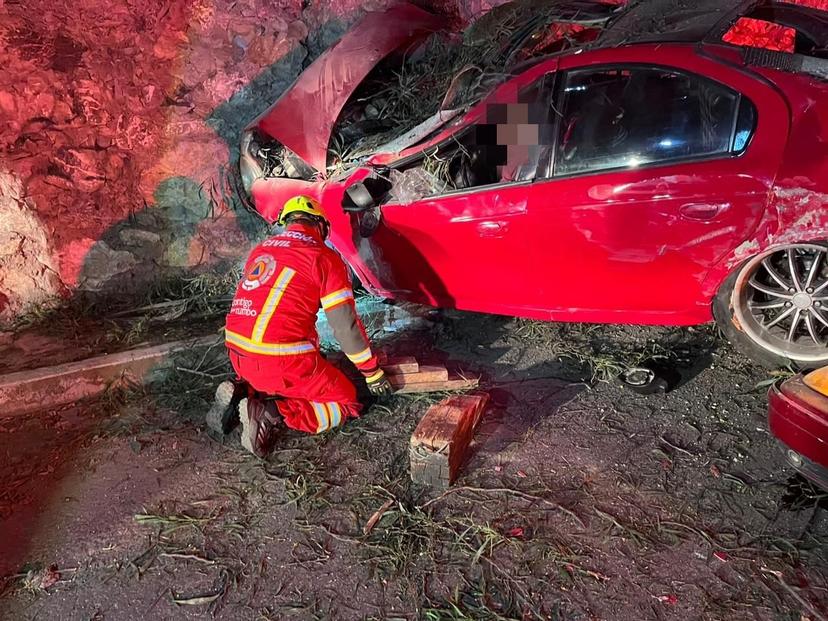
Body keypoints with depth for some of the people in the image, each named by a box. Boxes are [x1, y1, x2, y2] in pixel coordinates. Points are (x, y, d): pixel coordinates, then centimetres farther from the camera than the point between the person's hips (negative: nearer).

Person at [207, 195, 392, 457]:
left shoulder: (261, 249, 15)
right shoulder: (324, 258, -6)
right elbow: (346, 324, -7)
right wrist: (372, 372, 8)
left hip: (238, 355, 8)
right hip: (284, 363, -7)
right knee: (346, 403, 9)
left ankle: (239, 395, 8)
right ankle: (270, 412, -11)